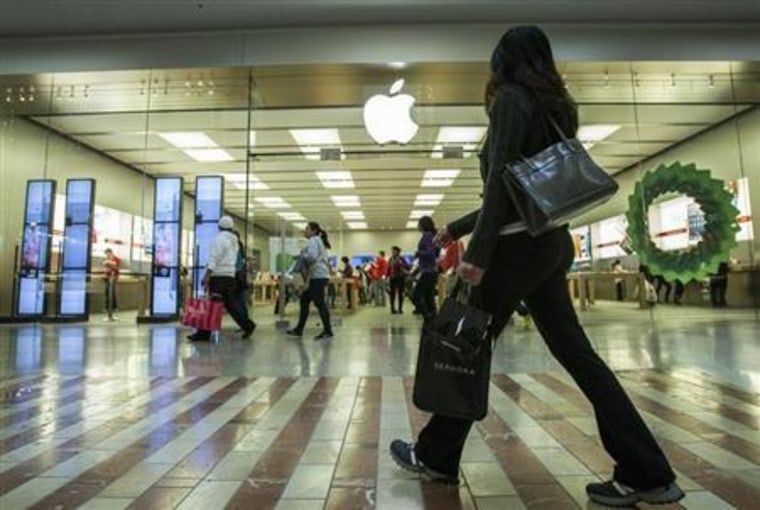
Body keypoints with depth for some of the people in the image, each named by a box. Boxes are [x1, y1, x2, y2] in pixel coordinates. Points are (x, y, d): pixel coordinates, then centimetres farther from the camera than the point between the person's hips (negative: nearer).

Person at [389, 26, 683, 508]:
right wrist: (457, 228, 26)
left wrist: (477, 253, -21)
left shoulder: (512, 97, -3)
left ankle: (435, 457, 18)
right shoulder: (553, 106, 23)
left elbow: (500, 179, -17)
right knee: (576, 353, 9)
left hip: (521, 245, -9)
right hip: (550, 242, 9)